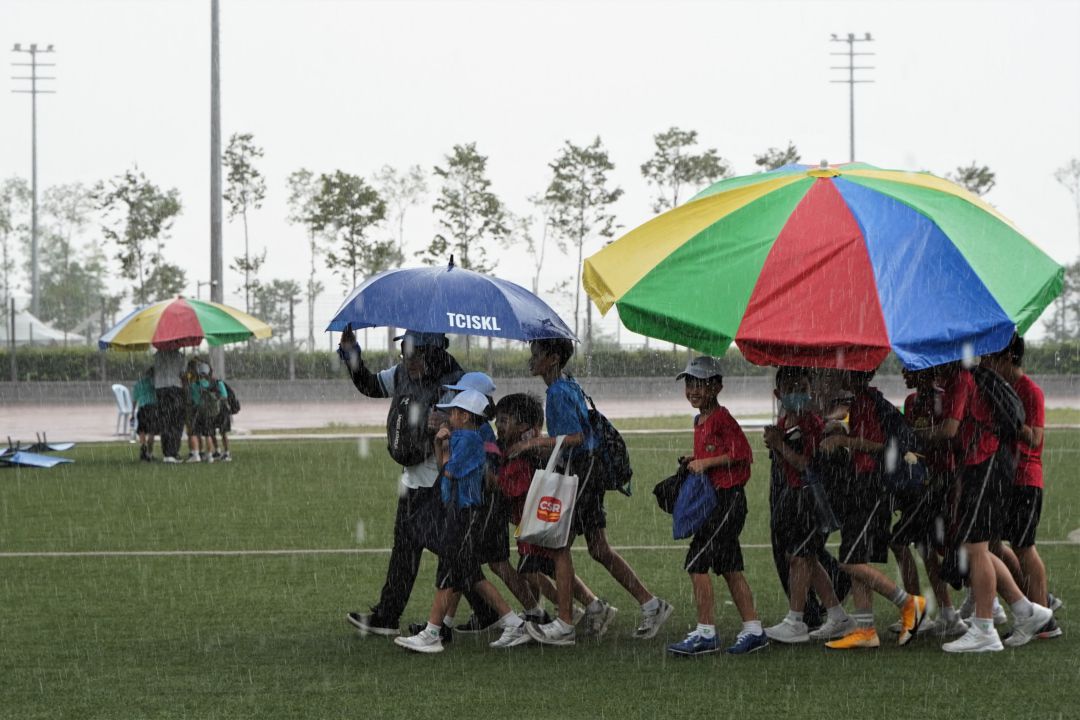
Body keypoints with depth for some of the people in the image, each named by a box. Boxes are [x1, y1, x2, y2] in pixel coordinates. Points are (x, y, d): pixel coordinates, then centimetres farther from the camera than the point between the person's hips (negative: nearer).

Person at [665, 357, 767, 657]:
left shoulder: (721, 417, -13)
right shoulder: (700, 421, 16)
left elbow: (742, 453, -19)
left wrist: (706, 462, -17)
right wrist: (694, 462, 9)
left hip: (728, 498, -10)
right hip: (714, 499, 10)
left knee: (696, 563, -11)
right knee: (729, 567, 12)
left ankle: (706, 633, -7)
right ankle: (753, 631, 17)